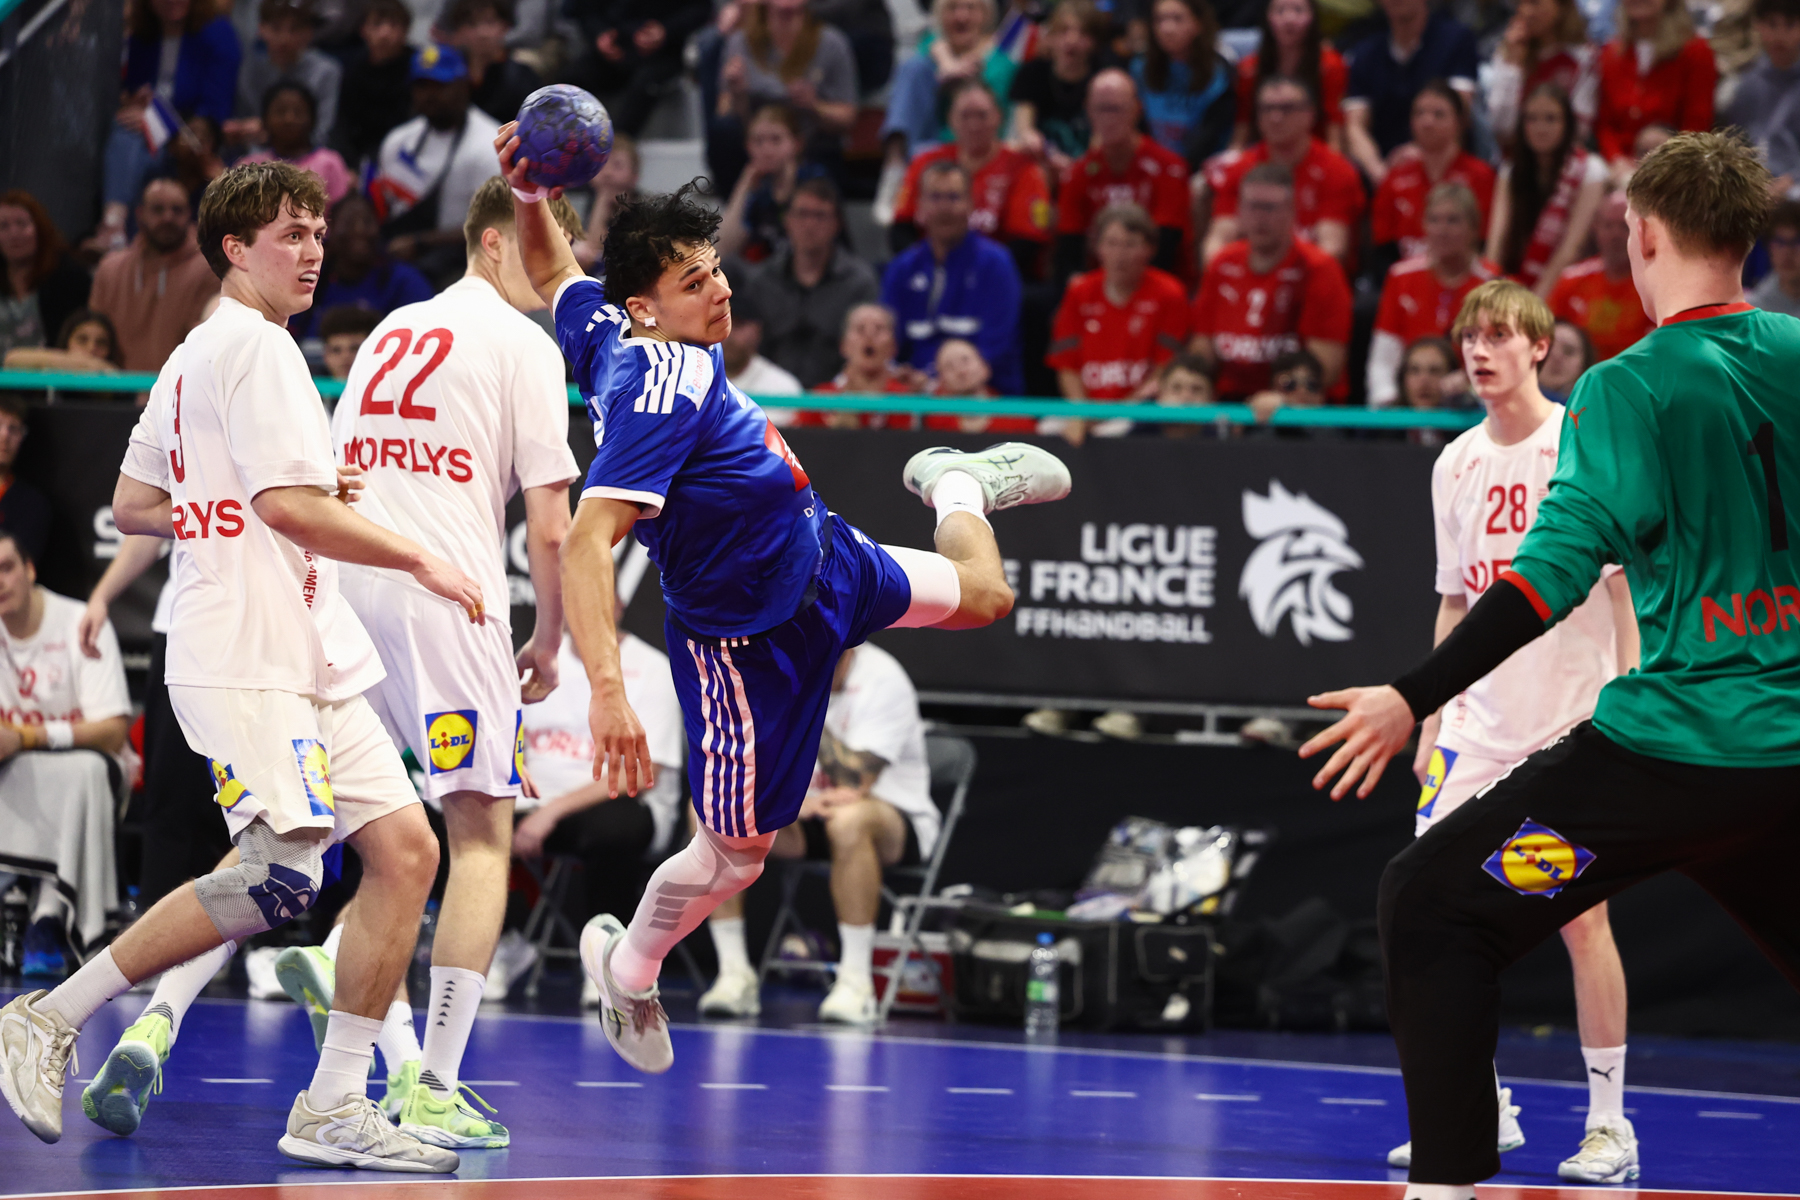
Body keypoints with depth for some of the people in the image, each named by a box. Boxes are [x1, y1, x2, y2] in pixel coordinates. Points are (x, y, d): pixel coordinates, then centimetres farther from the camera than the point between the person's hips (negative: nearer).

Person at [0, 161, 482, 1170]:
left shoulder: (196, 357, 21)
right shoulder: (254, 346, -9)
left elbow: (133, 505, 26)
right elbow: (289, 506, -19)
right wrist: (422, 561, -11)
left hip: (309, 662, 10)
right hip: (249, 659, -10)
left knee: (406, 850, 1)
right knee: (282, 877, -18)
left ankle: (335, 1107, 0)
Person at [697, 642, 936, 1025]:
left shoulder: (883, 680, -19)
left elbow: (854, 785, -27)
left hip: (896, 821, -5)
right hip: (807, 815, 5)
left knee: (849, 820, -41)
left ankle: (856, 985, -32)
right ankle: (735, 976, -16)